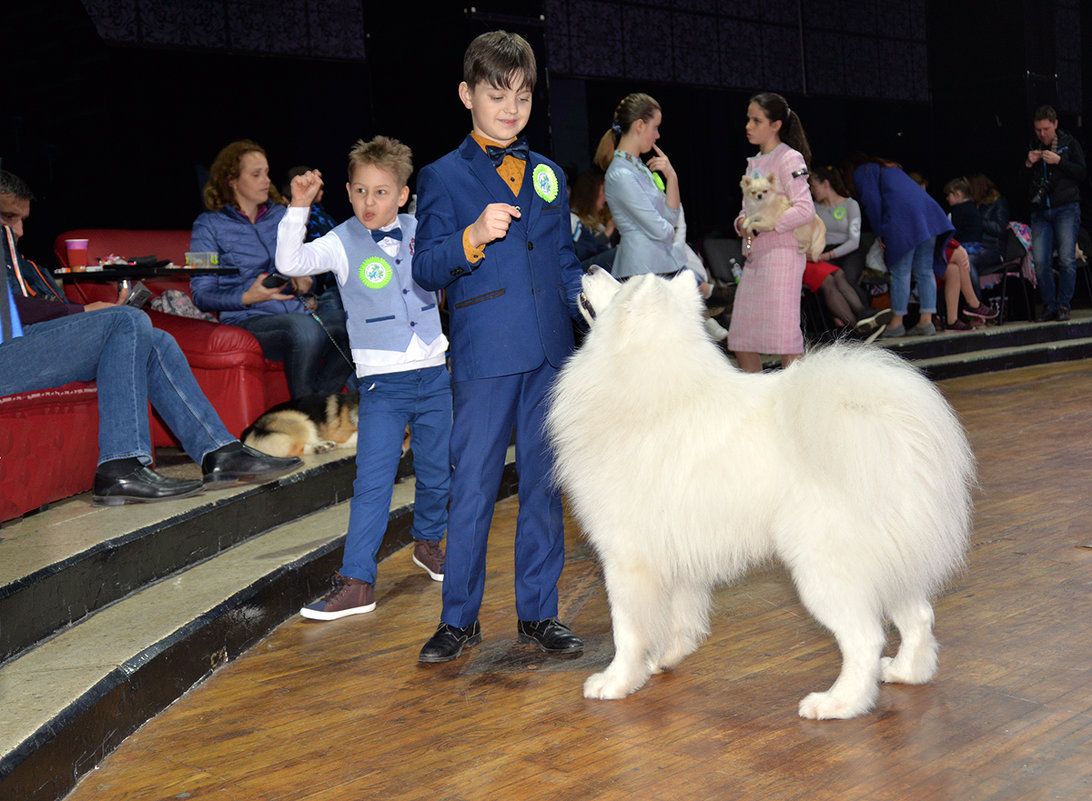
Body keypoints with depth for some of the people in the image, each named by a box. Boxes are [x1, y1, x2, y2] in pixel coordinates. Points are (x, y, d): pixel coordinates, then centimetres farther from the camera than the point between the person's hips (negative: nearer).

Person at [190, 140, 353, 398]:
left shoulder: (281, 216, 20)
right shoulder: (209, 226, 6)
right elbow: (201, 295, 0)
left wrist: (303, 281, 2)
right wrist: (247, 297, -17)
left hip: (295, 311, 5)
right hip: (247, 321, -5)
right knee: (304, 327, -39)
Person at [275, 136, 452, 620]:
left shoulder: (421, 231, 3)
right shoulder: (342, 243, -8)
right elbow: (290, 263, -22)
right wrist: (298, 208, -30)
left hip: (434, 373, 4)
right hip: (382, 382, -4)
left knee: (436, 472, 16)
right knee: (372, 483, -8)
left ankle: (428, 542, 41)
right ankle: (356, 583, -5)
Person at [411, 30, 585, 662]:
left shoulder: (548, 175, 17)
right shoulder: (444, 177, 3)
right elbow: (426, 269, -5)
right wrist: (473, 237, -21)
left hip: (550, 353, 4)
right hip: (484, 355, -4)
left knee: (544, 484, 8)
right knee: (473, 487, 0)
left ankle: (539, 612, 19)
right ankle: (459, 618, 12)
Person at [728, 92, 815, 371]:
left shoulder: (789, 159, -6)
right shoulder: (754, 162, 18)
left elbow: (805, 209, -16)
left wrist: (767, 225, -18)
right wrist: (742, 222, 0)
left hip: (781, 254, -8)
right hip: (754, 256, 8)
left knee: (783, 333, -8)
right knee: (740, 339, 8)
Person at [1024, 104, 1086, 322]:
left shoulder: (1069, 143, 6)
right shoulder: (1032, 148, 15)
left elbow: (1081, 173, -1)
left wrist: (1059, 161, -13)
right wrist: (1028, 164, -3)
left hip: (1066, 208, -3)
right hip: (1040, 211, 3)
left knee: (1067, 260, -9)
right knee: (1041, 262, -5)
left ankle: (1063, 305, -1)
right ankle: (1049, 306, 5)